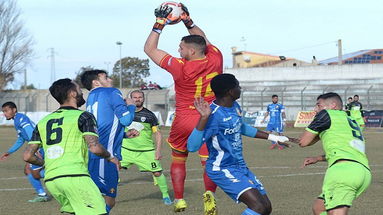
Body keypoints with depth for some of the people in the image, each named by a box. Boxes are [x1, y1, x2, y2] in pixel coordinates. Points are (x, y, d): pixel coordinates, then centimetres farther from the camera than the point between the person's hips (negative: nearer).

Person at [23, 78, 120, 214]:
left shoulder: (43, 122, 19)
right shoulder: (83, 117, 1)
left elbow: (28, 156, 14)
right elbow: (94, 148, -12)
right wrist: (110, 157, 8)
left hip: (50, 180, 7)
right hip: (74, 176, -7)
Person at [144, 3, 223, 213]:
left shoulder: (180, 67, -19)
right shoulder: (215, 60, -8)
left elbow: (150, 49, -9)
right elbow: (203, 39, 15)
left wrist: (159, 24, -4)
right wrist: (188, 22, 15)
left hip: (184, 122, -2)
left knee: (178, 160, 18)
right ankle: (209, 192, -27)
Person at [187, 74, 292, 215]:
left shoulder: (235, 107, 4)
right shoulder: (214, 114, -25)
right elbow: (192, 147, -33)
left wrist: (273, 138, 28)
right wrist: (204, 118, -44)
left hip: (240, 166, 10)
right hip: (222, 170, -10)